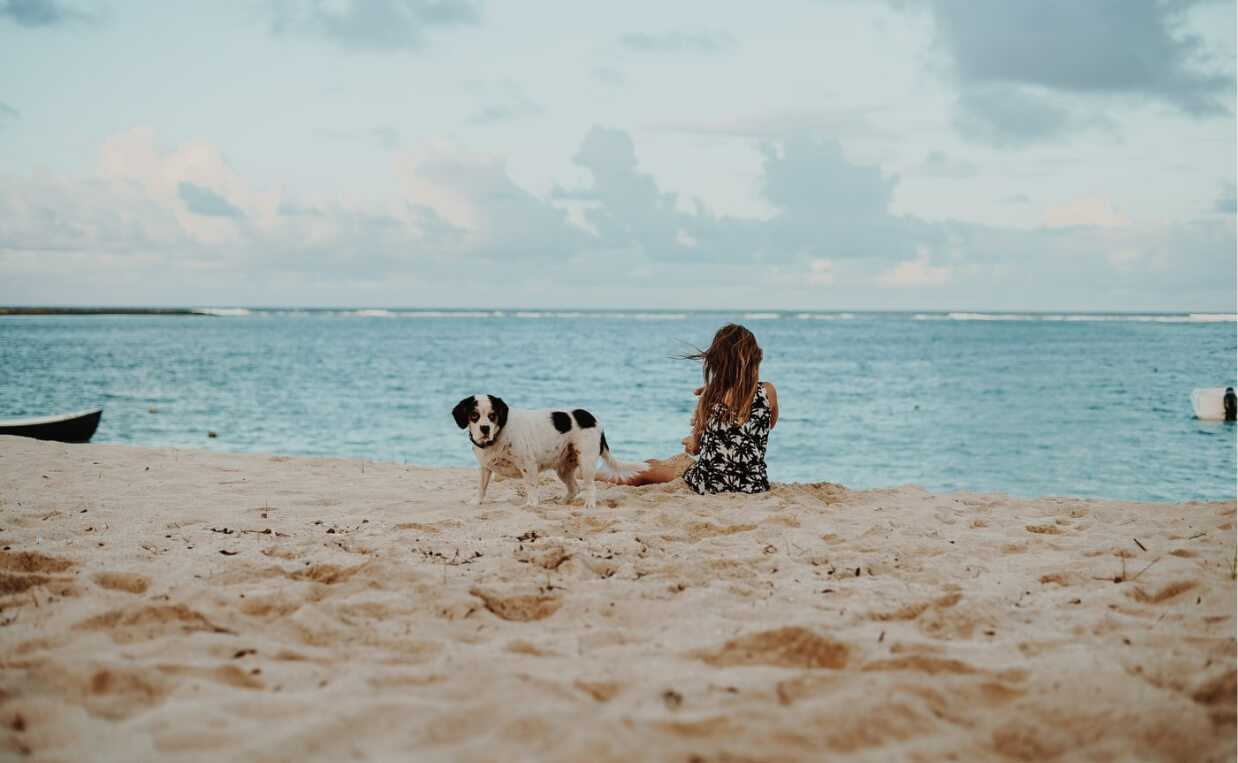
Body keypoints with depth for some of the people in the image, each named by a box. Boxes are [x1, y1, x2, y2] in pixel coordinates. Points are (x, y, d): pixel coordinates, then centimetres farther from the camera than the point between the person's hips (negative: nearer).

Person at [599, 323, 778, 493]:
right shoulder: (768, 392, -5)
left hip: (711, 483, -2)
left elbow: (694, 448, 2)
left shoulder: (708, 397, -6)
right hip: (754, 485, 2)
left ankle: (594, 476, 52)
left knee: (648, 467, 28)